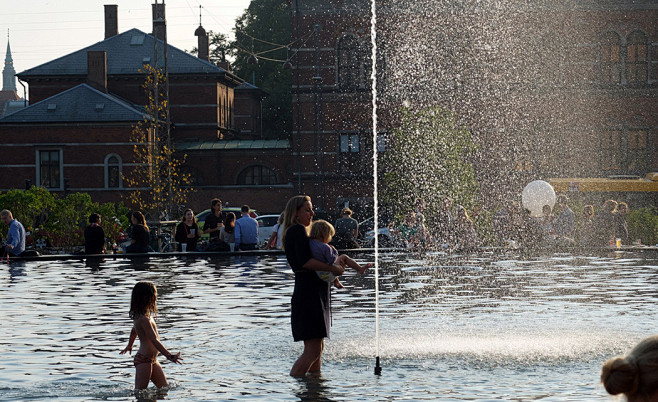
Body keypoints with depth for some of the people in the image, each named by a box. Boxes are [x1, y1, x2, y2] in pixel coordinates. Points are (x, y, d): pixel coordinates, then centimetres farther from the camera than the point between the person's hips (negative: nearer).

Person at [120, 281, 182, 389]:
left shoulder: (139, 316, 12)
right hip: (143, 360, -10)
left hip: (152, 360, 10)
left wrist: (129, 346, 48)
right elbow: (154, 341, -25)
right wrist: (169, 356, -27)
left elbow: (134, 331, 30)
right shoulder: (144, 319, -20)